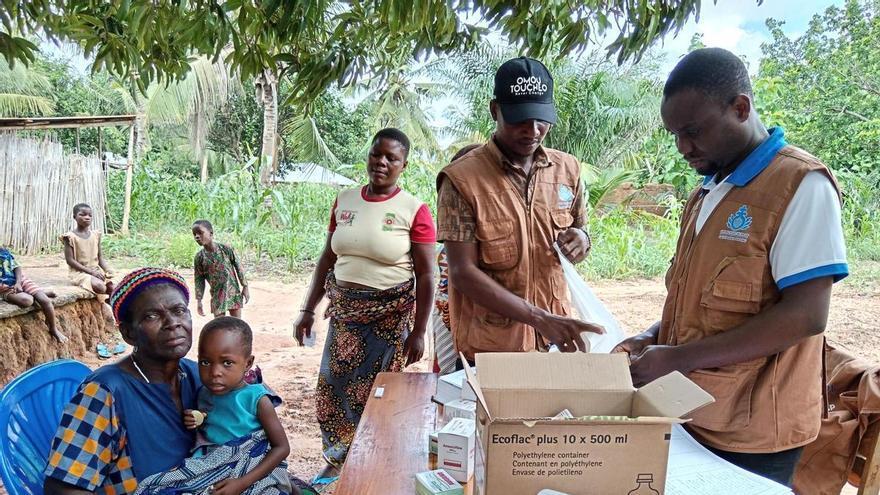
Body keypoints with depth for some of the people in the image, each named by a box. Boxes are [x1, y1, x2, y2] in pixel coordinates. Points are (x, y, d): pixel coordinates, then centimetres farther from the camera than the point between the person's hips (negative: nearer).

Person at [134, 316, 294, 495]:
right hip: (212, 467, 6)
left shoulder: (256, 399, -16)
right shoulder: (204, 394, 1)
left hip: (254, 472, -6)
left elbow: (282, 447, -13)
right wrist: (196, 424, -3)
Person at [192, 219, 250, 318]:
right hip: (217, 295, 1)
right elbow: (199, 279, 0)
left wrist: (245, 287, -2)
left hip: (233, 292, -1)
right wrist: (199, 301, -3)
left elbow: (238, 267, -3)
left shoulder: (225, 249, -10)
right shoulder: (199, 257, -5)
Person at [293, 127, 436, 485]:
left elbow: (426, 275, -10)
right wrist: (308, 309, 9)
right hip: (344, 311, 4)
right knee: (332, 390, 10)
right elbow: (327, 259, 11)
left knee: (377, 392, 6)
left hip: (391, 314, -4)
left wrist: (418, 332, -13)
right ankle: (337, 460, 33)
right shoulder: (344, 201, 4)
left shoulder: (414, 210, -10)